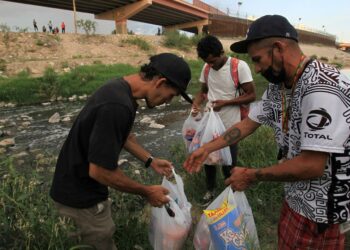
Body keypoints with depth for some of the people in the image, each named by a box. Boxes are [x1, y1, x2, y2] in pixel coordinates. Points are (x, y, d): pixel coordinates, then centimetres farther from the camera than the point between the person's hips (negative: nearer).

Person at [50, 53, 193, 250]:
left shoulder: (122, 89, -2)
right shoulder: (117, 106, -35)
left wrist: (151, 161, 10)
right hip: (81, 192, -9)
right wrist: (147, 192, -18)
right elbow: (100, 171, -31)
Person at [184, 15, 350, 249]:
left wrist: (252, 175, -18)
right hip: (296, 197, 7)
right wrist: (207, 148, 7)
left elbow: (311, 166, -29)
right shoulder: (277, 87, 0)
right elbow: (248, 123, 8)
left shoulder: (321, 88, -29)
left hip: (323, 210, -7)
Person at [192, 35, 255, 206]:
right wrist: (196, 104, -9)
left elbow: (251, 95, -12)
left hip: (229, 126, -4)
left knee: (228, 163, 10)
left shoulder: (240, 66, -15)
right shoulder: (206, 68, 0)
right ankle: (210, 190, 40)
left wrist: (225, 102, -22)